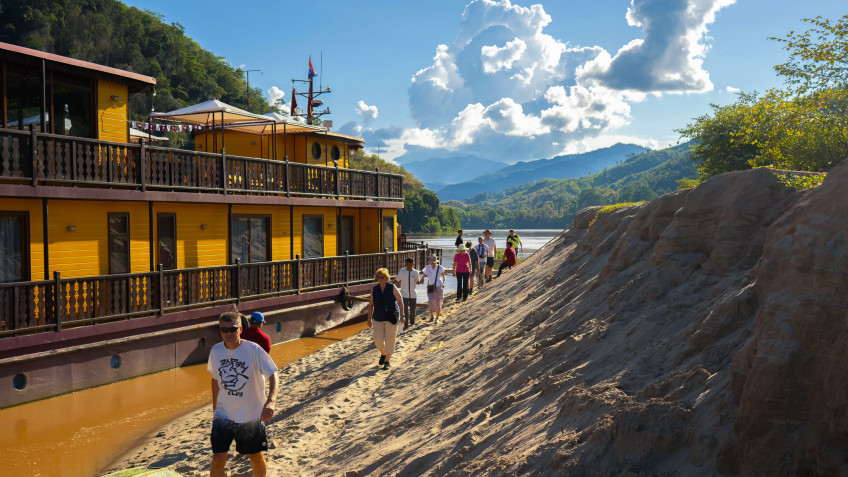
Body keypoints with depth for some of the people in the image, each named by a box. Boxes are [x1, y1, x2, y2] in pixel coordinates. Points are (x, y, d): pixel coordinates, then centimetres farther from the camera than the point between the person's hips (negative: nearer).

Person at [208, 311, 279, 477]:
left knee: (256, 457, 14)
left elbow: (273, 375, -18)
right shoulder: (216, 351, -3)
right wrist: (214, 407, 19)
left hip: (252, 415, -2)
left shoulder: (254, 350, -16)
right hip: (223, 415, 2)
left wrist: (270, 401, -35)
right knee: (217, 460, -5)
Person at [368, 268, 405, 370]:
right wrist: (369, 319, 5)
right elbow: (371, 304, 6)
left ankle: (387, 361, 14)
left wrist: (402, 315, -11)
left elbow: (400, 300, -5)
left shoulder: (392, 287, -9)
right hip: (378, 318, 2)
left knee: (389, 339, 1)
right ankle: (383, 354, 28)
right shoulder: (374, 289, 0)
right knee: (378, 339, -3)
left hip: (391, 318, -2)